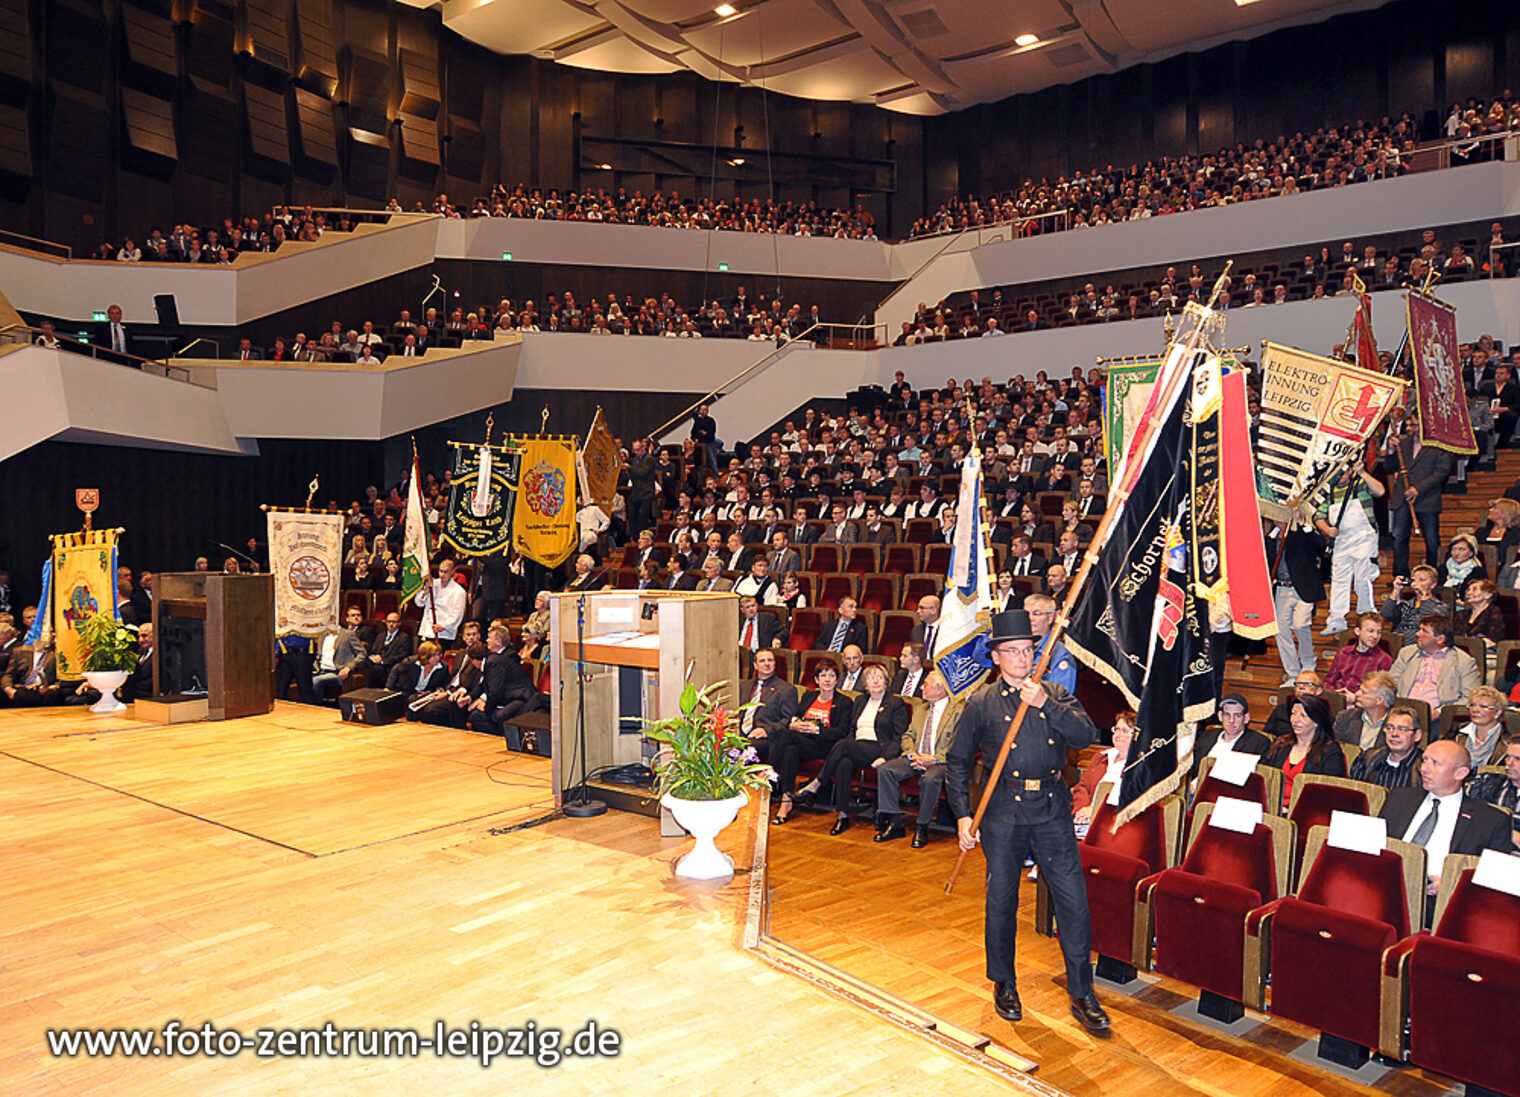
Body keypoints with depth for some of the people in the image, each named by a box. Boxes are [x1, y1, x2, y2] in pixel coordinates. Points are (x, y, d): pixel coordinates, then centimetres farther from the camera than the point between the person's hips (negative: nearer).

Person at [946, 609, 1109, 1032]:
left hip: (1052, 811, 1)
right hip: (1004, 814, -1)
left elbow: (1086, 736, -8)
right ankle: (1004, 985, 28)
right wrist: (963, 815, 0)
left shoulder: (1055, 695, 8)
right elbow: (957, 762, 8)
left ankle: (1082, 994, 14)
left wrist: (1046, 705, -19)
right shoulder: (981, 704, 3)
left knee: (1074, 902, 0)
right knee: (1001, 902, 7)